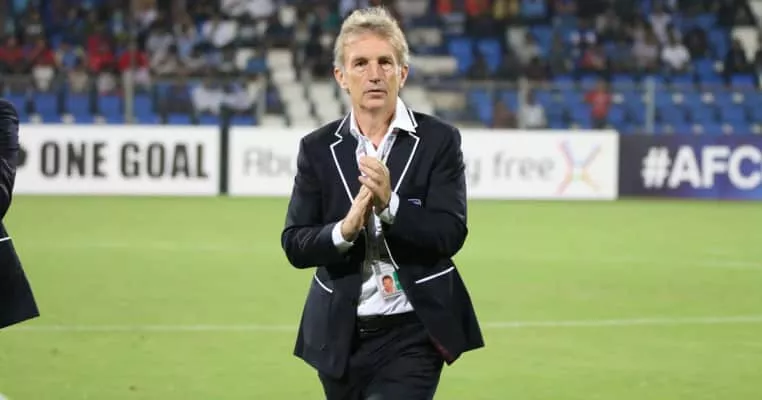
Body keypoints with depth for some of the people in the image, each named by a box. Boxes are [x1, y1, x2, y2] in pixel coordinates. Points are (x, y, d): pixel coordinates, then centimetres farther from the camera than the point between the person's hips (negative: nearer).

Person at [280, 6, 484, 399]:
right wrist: (344, 230, -23)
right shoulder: (317, 148, 4)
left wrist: (390, 204, -27)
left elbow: (451, 234, -11)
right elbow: (294, 245, -2)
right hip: (341, 335, 4)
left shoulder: (438, 140, -3)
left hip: (413, 333, -3)